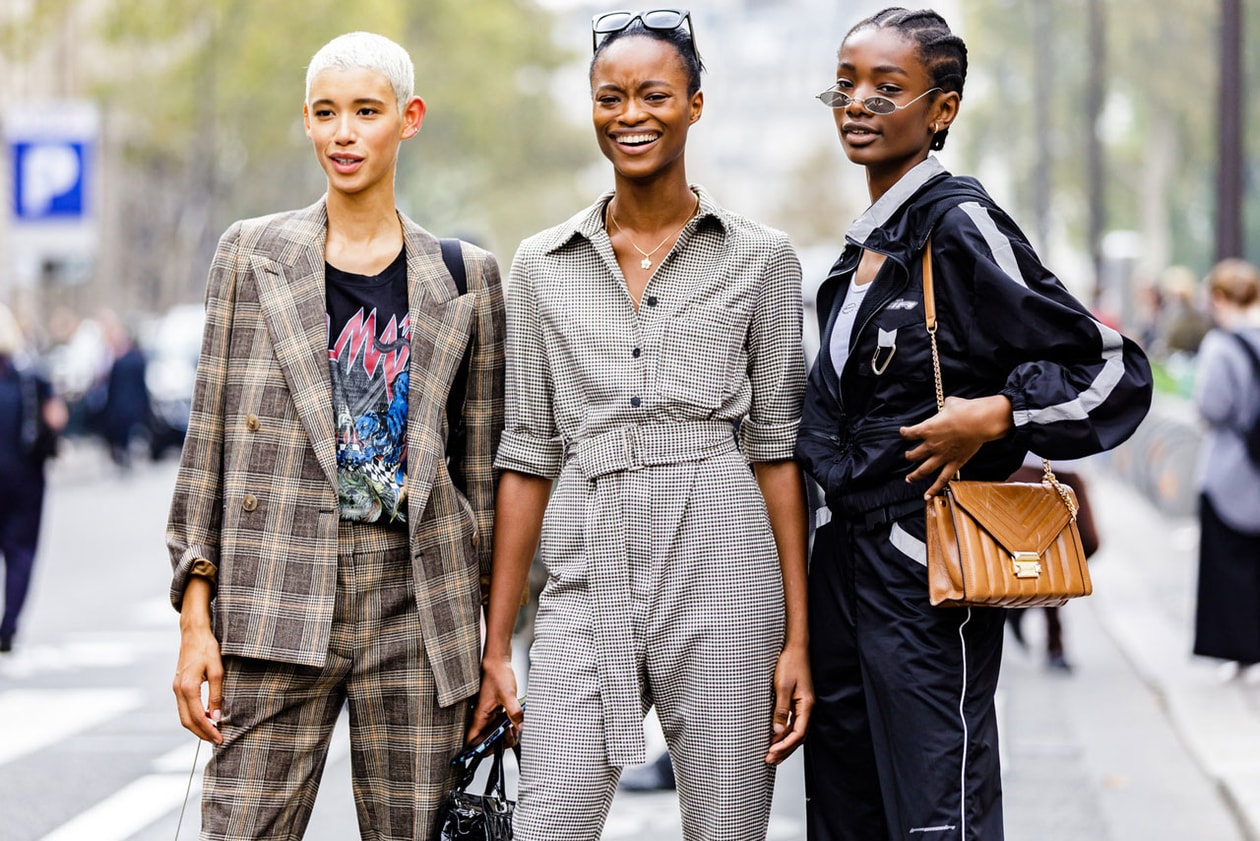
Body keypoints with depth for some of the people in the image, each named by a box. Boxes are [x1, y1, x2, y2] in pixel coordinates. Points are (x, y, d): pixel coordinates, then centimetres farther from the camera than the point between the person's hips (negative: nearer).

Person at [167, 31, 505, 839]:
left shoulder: (466, 276, 8)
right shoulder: (252, 254, 7)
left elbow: (482, 466, 11)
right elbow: (210, 437, 5)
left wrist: (490, 644, 7)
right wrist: (196, 617, -2)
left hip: (418, 595, 1)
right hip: (278, 595, -1)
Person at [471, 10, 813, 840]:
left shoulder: (761, 257, 6)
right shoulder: (543, 266, 11)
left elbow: (778, 449, 4)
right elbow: (529, 456, 12)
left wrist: (798, 640, -2)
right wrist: (496, 646, 9)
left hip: (721, 576, -1)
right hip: (586, 580, 1)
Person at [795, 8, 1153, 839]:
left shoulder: (961, 227, -11)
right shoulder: (863, 248, 14)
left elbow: (1114, 368, -12)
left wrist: (992, 419, -21)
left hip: (923, 578, -9)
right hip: (844, 559, 9)